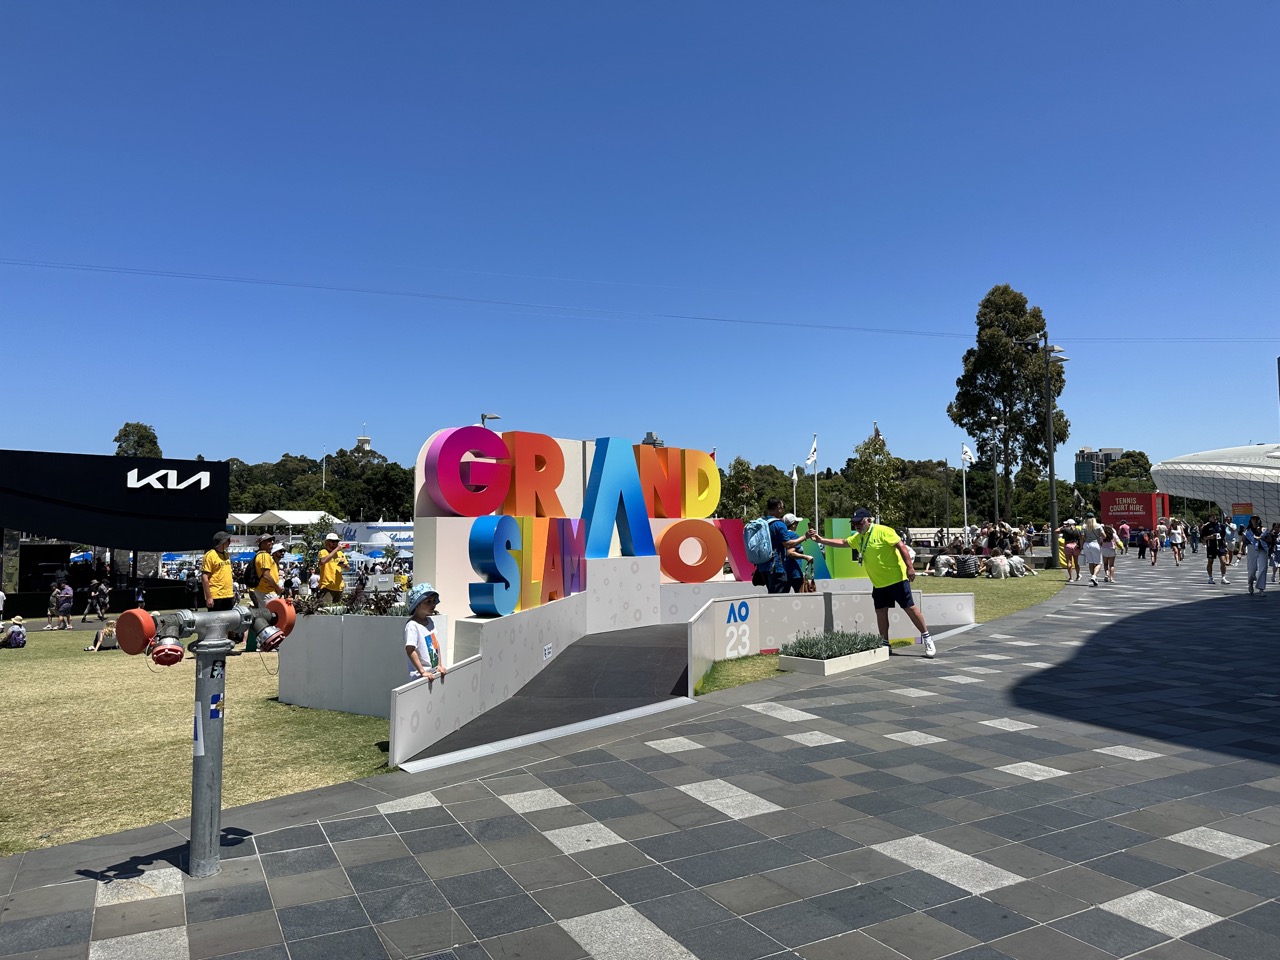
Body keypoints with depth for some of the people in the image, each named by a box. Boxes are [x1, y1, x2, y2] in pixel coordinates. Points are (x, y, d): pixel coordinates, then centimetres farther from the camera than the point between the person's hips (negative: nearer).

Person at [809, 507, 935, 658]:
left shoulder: (883, 531, -16)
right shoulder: (858, 537, 8)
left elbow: (901, 546, -18)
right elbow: (842, 543, 19)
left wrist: (909, 567, -23)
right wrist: (820, 539, 10)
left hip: (896, 579, -8)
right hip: (878, 583, 8)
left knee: (909, 607, -4)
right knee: (881, 612, 8)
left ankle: (927, 638, 7)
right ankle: (885, 644, 18)